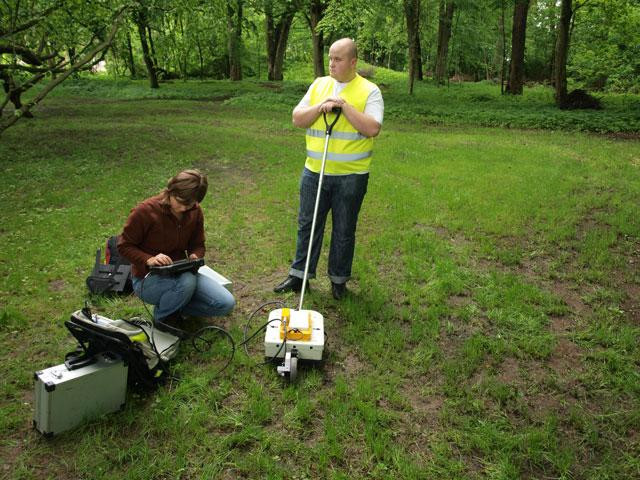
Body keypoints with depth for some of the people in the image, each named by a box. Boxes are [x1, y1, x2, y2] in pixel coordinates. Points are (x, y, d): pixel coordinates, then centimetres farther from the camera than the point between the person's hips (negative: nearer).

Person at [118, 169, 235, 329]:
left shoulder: (195, 212, -5)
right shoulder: (145, 211, -20)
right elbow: (124, 246, -11)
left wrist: (195, 256, -16)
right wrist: (149, 260, -28)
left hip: (181, 274, 5)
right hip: (147, 279, -5)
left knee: (226, 304, -11)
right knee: (187, 282, -37)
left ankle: (174, 304, 9)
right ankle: (162, 316, -5)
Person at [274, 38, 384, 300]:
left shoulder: (369, 91, -4)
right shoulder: (319, 85, 9)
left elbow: (372, 128, -17)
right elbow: (297, 119, 3)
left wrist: (344, 105, -18)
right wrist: (321, 107, -13)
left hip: (351, 175, -3)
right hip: (315, 171, 4)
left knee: (344, 231, 9)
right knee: (308, 225, 11)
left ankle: (339, 279, 25)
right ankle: (299, 275, 25)